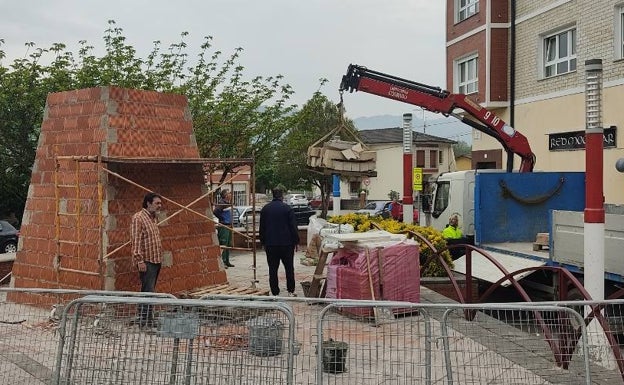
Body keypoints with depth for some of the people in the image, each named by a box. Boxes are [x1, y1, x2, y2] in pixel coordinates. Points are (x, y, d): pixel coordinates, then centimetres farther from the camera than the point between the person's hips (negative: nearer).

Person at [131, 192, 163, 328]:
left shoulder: (154, 218, 16)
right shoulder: (138, 218, -11)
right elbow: (136, 241, -17)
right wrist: (140, 260, -22)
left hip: (156, 260, 9)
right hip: (146, 261, -9)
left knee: (149, 291, 13)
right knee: (148, 291, -10)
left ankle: (145, 320, 20)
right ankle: (145, 322, -7)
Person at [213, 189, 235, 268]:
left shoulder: (228, 203, 12)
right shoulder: (221, 203, -15)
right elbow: (215, 212, -27)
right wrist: (222, 218, -14)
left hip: (229, 225, 9)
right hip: (223, 226, -9)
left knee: (228, 244, 13)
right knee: (223, 244, -8)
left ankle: (227, 262, 21)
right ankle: (222, 262, -5)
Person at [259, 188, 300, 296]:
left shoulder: (265, 209, 5)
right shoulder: (287, 208, -5)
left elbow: (262, 228, 10)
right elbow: (293, 227, -6)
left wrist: (263, 242, 16)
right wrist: (296, 241, 3)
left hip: (270, 244, 2)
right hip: (286, 243, -2)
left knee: (273, 269, 4)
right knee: (289, 268, 9)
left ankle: (275, 293, 4)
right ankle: (291, 291, 10)